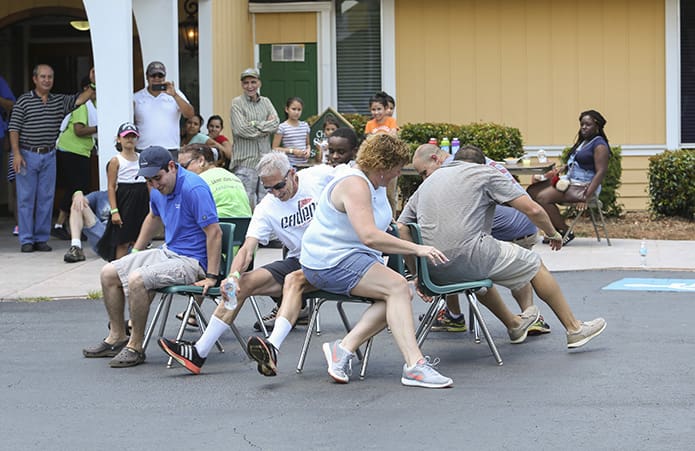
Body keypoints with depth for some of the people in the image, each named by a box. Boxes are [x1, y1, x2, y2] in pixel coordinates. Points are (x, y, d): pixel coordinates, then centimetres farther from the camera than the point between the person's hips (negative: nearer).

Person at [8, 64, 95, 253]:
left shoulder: (60, 101, 9)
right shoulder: (24, 101, -2)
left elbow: (79, 100, 1)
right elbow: (14, 129, -4)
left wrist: (93, 85, -14)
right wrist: (16, 153, -12)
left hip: (49, 155, 4)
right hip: (27, 154, -4)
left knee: (46, 198, 5)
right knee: (26, 198, -1)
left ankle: (42, 239, 12)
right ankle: (26, 240, 3)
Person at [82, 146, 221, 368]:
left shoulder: (194, 189, -22)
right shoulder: (159, 190, 6)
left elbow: (215, 233, -23)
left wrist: (212, 277, -24)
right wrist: (135, 254, 29)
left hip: (191, 261, -9)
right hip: (167, 251, 9)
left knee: (136, 279, -28)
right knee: (109, 273, 4)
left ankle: (135, 347, -14)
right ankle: (117, 337, 15)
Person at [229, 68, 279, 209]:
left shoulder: (266, 102, 14)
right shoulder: (237, 103, -1)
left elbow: (275, 125, 2)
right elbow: (241, 130, -13)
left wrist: (255, 125, -9)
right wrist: (266, 125, -5)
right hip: (245, 160, -5)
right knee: (246, 201, -8)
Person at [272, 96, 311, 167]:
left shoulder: (305, 125, 10)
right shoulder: (282, 127, -6)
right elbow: (275, 148, -6)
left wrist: (308, 150, -1)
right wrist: (292, 151, -14)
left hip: (304, 164, 5)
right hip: (290, 164, -5)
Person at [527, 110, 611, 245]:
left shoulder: (599, 145, -11)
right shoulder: (583, 142, 18)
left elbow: (601, 172, -18)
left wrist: (587, 196, -27)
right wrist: (563, 168, 8)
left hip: (583, 186, -10)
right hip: (569, 181, 10)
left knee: (543, 197, -24)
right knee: (532, 191, 1)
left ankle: (564, 232, -12)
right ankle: (554, 229, 3)